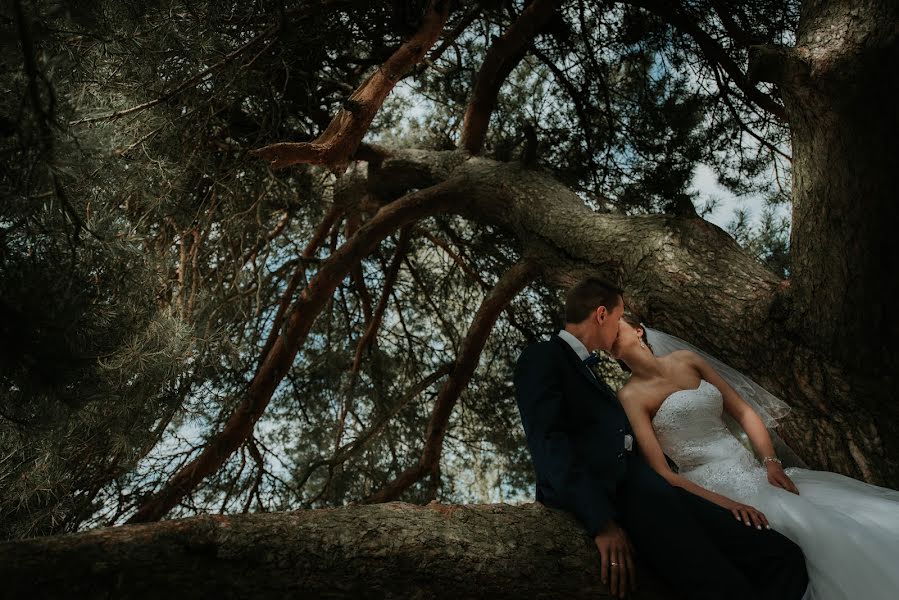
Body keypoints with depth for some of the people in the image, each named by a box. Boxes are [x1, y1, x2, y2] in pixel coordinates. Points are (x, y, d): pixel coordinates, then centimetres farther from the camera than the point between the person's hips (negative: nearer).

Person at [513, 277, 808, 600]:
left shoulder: (588, 371, 30)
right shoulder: (541, 357, 2)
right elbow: (548, 444, -13)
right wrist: (602, 523, -23)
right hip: (604, 496, -9)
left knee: (783, 555, -9)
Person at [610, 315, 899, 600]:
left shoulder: (685, 359, 12)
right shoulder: (630, 396, -4)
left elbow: (743, 412, 12)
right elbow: (661, 472, -12)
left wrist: (772, 463, -3)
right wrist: (722, 503, -23)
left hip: (752, 471, 6)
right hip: (712, 487, -6)